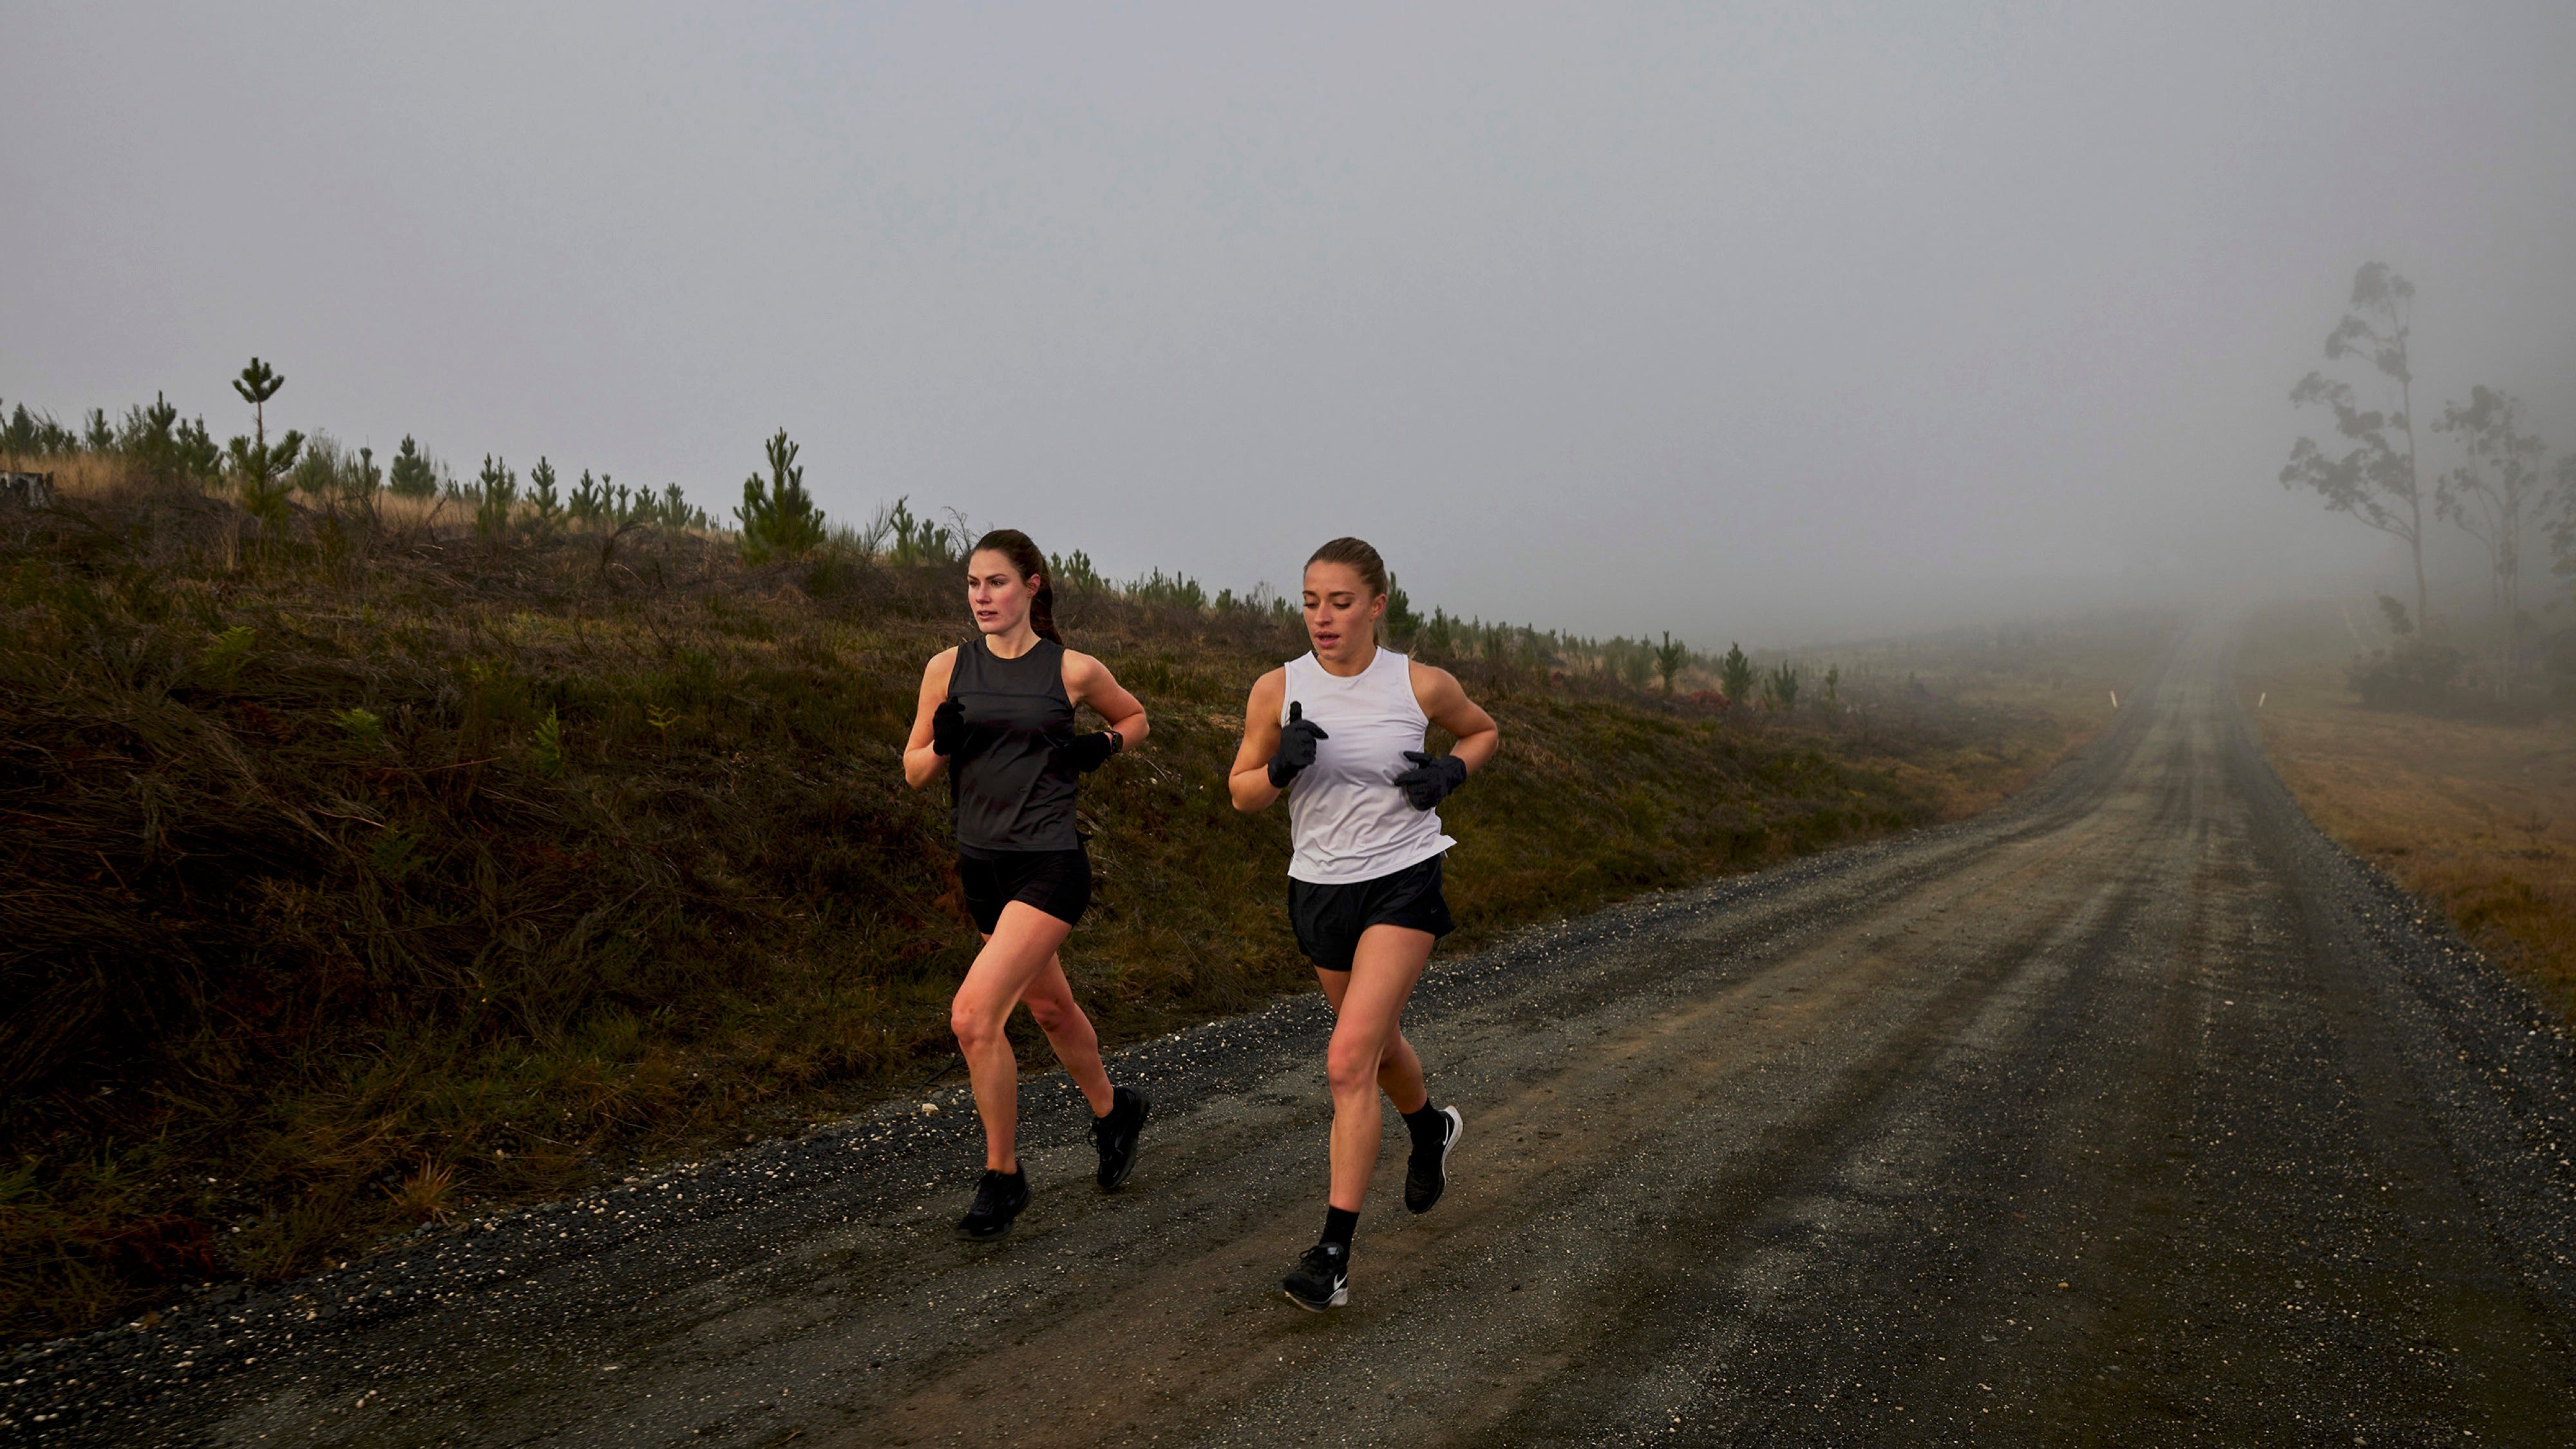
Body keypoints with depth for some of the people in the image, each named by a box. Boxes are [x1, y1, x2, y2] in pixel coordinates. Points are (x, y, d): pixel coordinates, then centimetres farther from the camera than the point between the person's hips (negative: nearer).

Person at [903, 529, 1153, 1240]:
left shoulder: (1074, 670, -5)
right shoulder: (948, 668, 2)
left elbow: (1134, 717, 14)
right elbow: (914, 770, 7)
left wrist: (1101, 746, -5)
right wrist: (944, 745, -14)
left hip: (1050, 866, -5)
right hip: (983, 865, 5)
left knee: (974, 1016, -16)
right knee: (1049, 1008, 21)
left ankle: (1002, 1176, 2)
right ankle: (1112, 1110, 47)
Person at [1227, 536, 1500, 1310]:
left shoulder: (1422, 685, -8)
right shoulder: (1278, 689, -6)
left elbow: (1484, 730, 12)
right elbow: (1241, 792, 0)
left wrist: (1451, 770, -8)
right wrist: (1281, 765, -21)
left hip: (1403, 882, -3)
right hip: (1319, 888, 4)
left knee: (1349, 1061, -15)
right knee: (1379, 1043, 23)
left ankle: (1334, 1251, -8)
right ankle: (1432, 1128, 56)